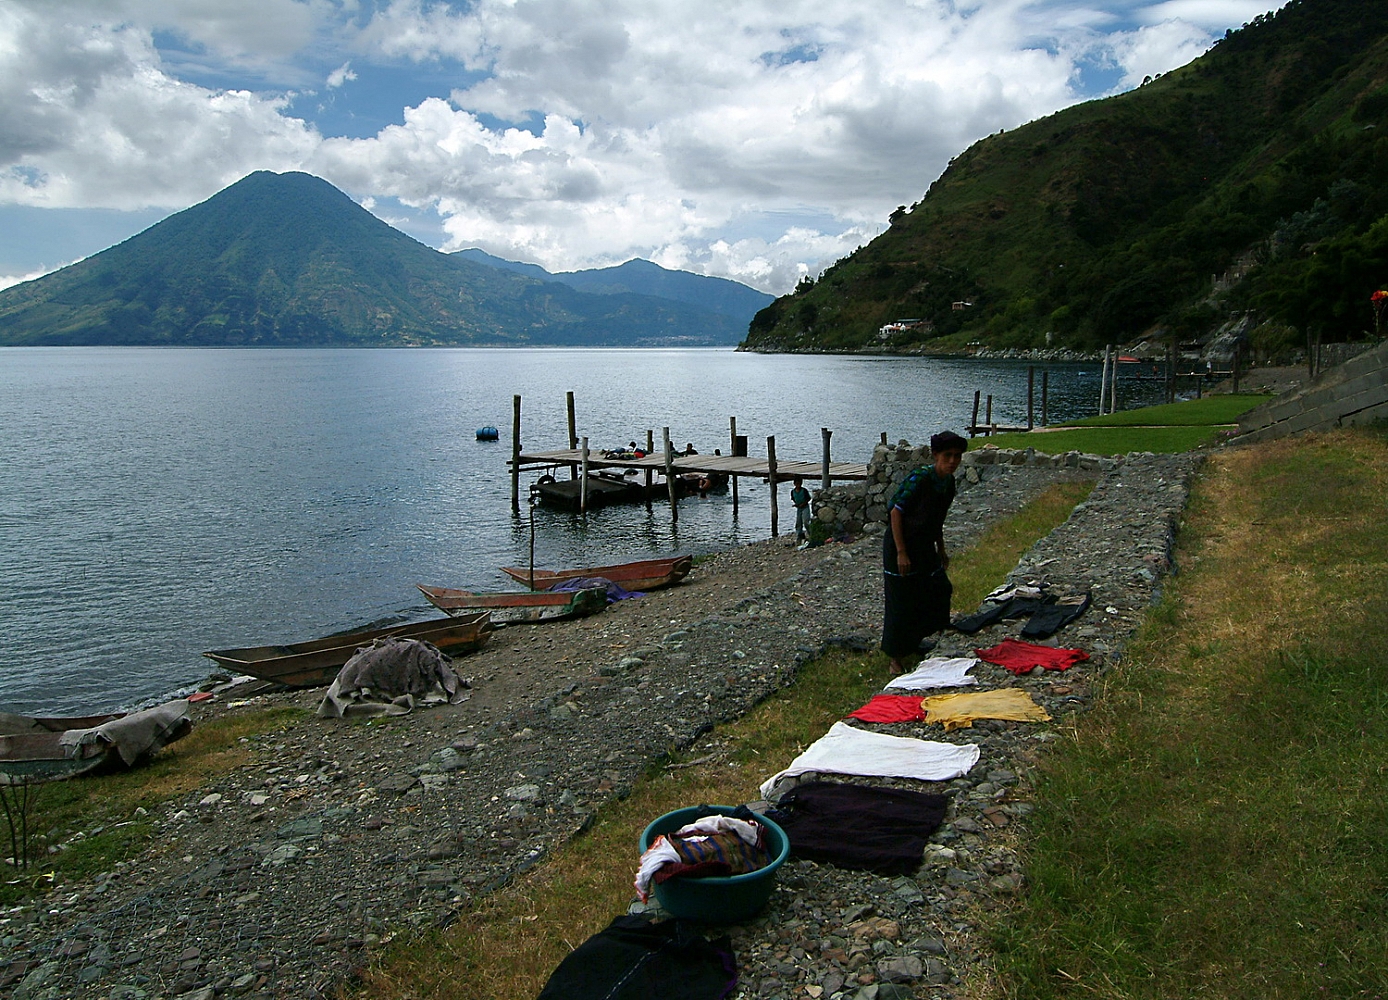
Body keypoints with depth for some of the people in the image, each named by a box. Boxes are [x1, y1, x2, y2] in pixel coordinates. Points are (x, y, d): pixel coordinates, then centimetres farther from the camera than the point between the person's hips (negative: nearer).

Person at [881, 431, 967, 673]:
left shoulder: (948, 481, 3)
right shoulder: (919, 479, -22)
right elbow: (896, 513, -20)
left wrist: (941, 550, 21)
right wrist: (901, 552, -22)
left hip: (925, 548, 8)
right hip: (901, 546, -8)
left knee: (939, 592, 10)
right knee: (901, 603, -2)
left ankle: (913, 645, 29)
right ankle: (896, 659, 13)